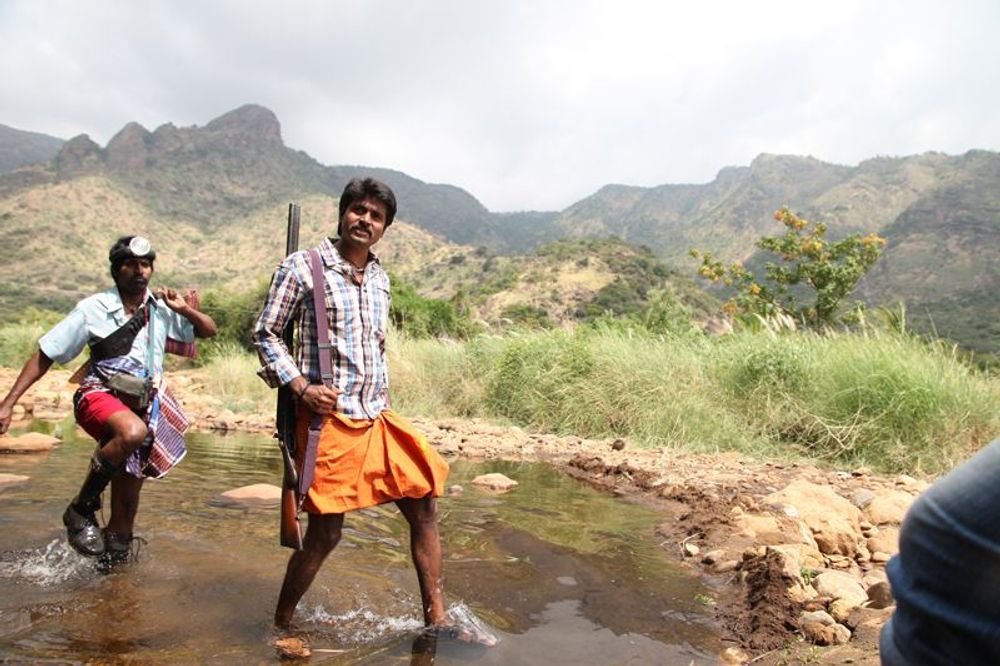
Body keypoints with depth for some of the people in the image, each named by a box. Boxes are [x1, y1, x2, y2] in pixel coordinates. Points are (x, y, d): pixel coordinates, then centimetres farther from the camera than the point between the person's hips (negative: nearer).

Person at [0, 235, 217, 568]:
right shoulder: (93, 309, -5)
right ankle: (81, 509, -18)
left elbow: (209, 331, 12)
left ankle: (113, 558, 27)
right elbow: (44, 356, -2)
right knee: (132, 432, -38)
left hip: (144, 404, 4)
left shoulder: (161, 307, 3)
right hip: (100, 396, -4)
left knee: (127, 500, 6)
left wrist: (186, 310, -7)